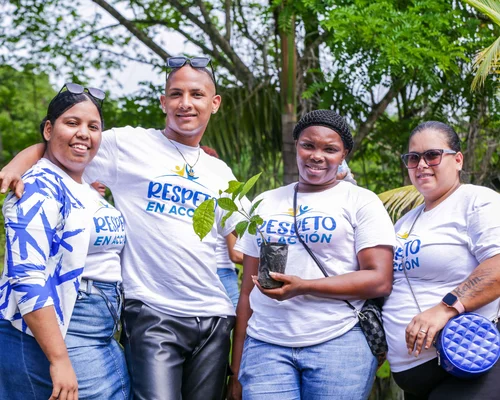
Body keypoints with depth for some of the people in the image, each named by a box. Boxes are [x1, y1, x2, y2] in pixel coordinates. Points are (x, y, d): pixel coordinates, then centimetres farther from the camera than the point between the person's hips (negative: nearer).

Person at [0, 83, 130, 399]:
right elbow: (27, 277, -22)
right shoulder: (39, 188, -13)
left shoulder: (88, 192, 14)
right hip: (52, 338, -9)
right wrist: (59, 359, -26)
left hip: (103, 338, 9)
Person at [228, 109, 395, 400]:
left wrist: (303, 286, -18)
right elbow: (248, 289, 14)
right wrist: (237, 366, 9)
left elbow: (380, 280, -8)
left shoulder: (362, 202, 2)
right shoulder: (265, 204, 14)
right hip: (265, 346, 3)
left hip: (340, 344, -3)